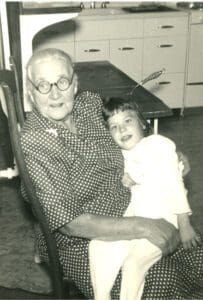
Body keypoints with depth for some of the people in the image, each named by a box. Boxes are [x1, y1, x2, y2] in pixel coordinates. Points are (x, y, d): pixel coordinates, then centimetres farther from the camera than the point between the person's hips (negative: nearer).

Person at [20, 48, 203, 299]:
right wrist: (144, 228, -27)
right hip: (79, 243, -6)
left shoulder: (89, 103, -5)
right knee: (160, 279, -20)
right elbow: (72, 223, -26)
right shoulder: (34, 144, -24)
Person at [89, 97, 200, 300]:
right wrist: (123, 179, -5)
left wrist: (184, 225, -12)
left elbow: (174, 184, -10)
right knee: (97, 246, -11)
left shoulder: (158, 144, -8)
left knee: (134, 262, -23)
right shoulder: (122, 154, 9)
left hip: (163, 219, -6)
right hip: (134, 214, 6)